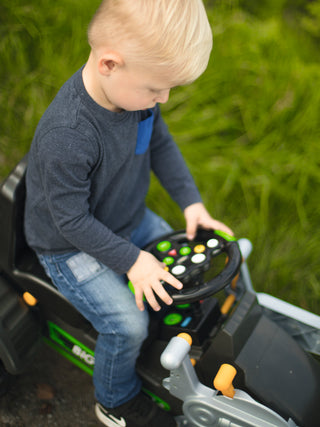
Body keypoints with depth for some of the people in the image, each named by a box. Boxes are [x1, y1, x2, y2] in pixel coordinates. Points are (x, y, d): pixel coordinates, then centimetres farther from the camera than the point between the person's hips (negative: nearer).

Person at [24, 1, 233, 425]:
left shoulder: (135, 88, -14)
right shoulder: (65, 138, -38)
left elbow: (160, 143, 4)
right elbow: (72, 220, -27)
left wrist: (191, 202, -2)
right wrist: (130, 260, -24)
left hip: (128, 220, 8)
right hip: (70, 246, -7)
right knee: (127, 323, -16)